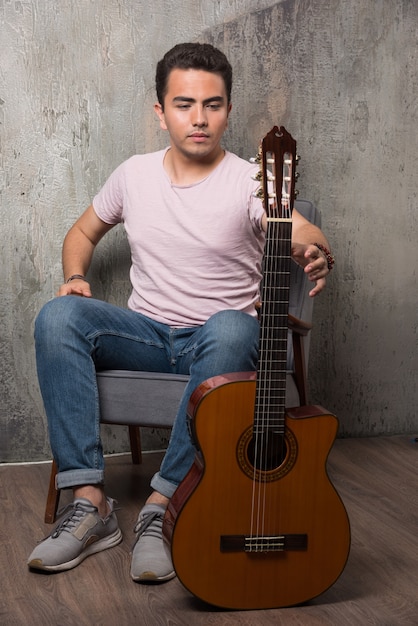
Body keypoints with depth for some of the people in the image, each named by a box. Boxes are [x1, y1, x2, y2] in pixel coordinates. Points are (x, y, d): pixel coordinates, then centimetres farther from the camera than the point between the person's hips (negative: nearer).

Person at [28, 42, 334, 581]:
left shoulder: (249, 183, -8)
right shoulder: (134, 174, 5)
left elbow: (305, 236, -27)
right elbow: (82, 233, 20)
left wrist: (314, 253, -52)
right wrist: (74, 277, -2)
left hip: (220, 338, -3)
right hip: (145, 332, 4)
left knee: (232, 329, -39)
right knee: (58, 316, -24)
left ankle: (160, 507, -33)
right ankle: (90, 503, -26)